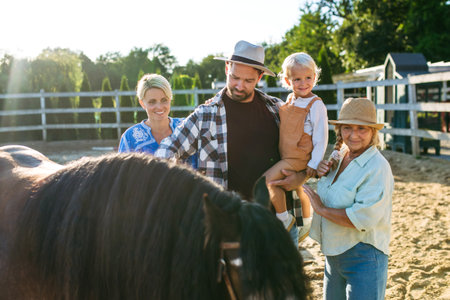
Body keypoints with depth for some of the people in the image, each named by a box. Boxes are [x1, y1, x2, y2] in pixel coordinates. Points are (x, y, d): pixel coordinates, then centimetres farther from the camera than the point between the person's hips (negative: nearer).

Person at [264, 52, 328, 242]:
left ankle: (284, 219, -4)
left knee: (268, 178, -19)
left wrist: (314, 163, -18)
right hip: (287, 155, 8)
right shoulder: (290, 100, 6)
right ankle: (306, 221, 46)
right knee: (297, 187, 24)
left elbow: (321, 138, -16)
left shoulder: (316, 105, -16)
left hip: (300, 158, -8)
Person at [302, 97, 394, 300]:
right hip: (333, 251, 8)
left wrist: (321, 209, -18)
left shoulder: (377, 167, -19)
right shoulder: (338, 155, 6)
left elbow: (364, 219, -27)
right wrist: (322, 172, 3)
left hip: (364, 255, -8)